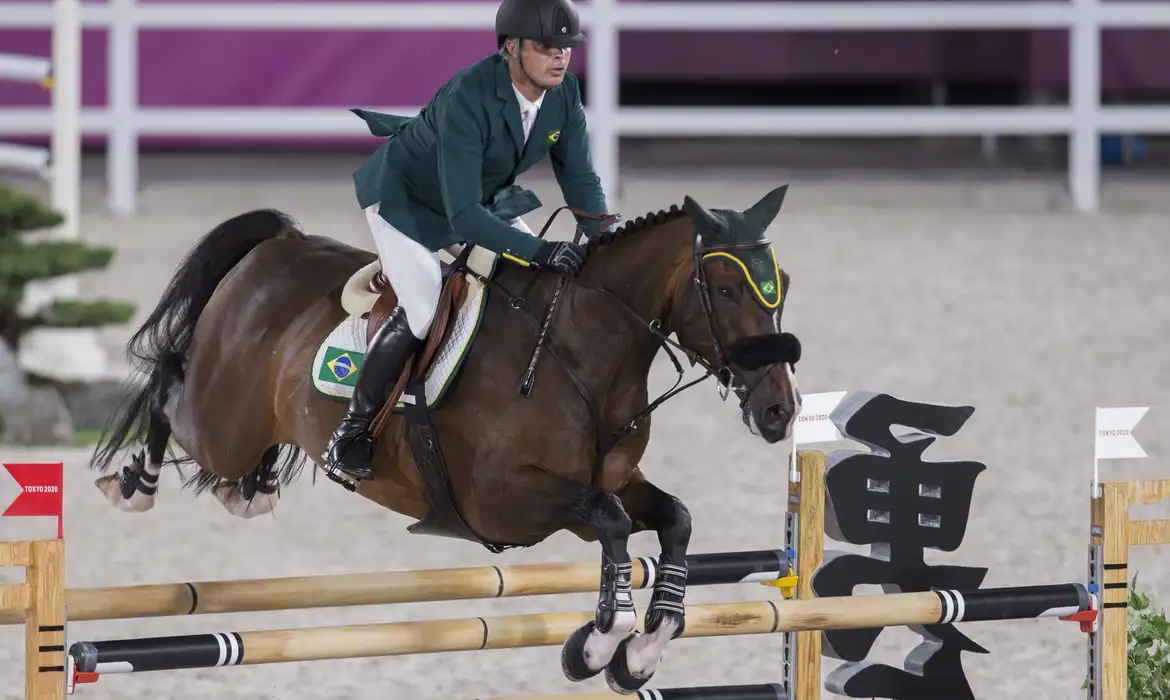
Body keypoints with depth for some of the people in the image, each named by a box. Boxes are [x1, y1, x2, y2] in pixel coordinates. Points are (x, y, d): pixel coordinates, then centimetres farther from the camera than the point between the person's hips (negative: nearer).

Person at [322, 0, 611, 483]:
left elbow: (579, 180, -6)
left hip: (485, 198, 8)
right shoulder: (466, 100, -40)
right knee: (422, 310, -24)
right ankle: (351, 432, -12)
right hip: (406, 198, -8)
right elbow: (462, 215, -42)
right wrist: (539, 252, -49)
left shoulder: (563, 92, -18)